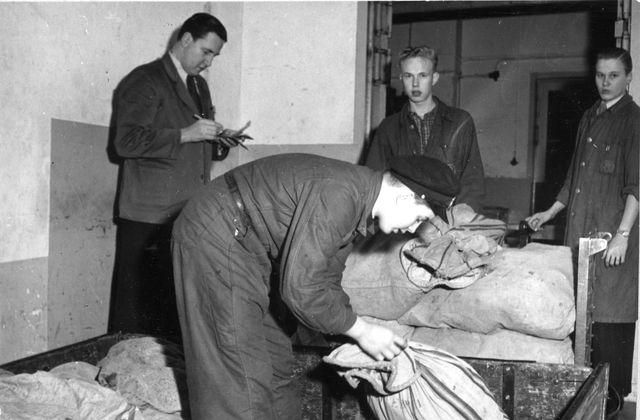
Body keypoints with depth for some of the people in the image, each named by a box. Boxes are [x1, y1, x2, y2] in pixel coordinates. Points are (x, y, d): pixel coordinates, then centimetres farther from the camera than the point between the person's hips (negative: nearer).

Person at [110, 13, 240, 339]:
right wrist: (185, 135, -18)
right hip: (150, 218, -7)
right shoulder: (145, 81, -5)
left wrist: (218, 143, 8)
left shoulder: (199, 85, 21)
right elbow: (126, 141, -16)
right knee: (140, 309, -3)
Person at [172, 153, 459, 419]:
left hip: (240, 243, 10)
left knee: (275, 354, 16)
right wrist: (361, 331, -14)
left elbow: (326, 282, 14)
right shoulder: (339, 195, -27)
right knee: (243, 374, -6)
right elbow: (300, 289, -27)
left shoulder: (357, 192, 5)